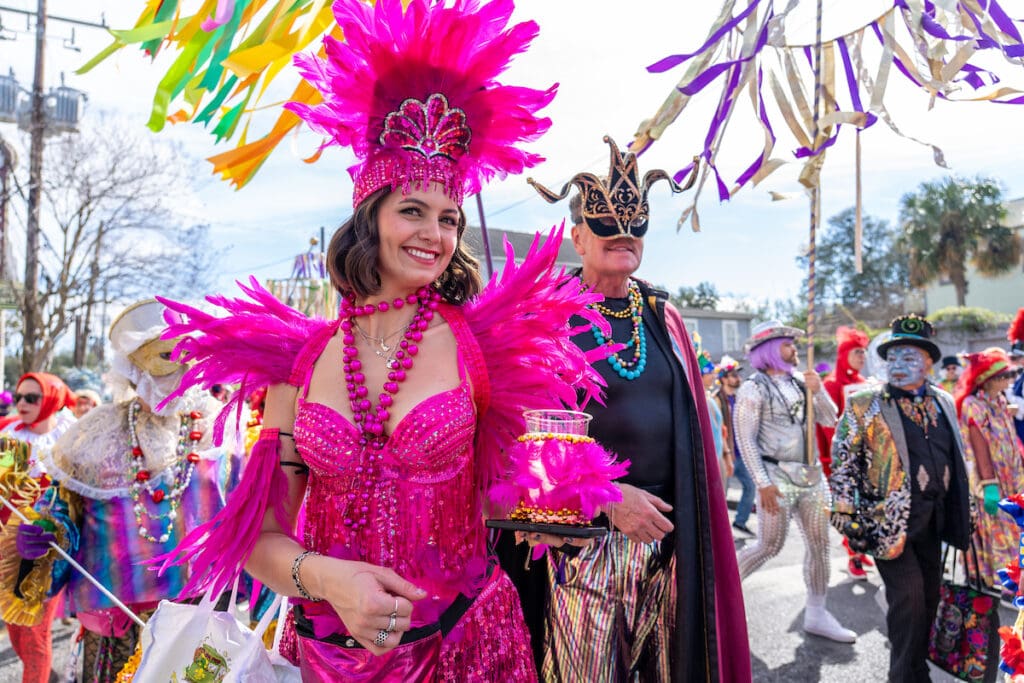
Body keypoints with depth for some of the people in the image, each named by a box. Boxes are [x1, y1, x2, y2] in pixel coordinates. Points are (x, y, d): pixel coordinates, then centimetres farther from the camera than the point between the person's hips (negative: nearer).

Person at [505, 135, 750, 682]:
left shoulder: (662, 317, 9)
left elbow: (690, 430, 11)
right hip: (586, 534, -4)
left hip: (669, 527, 4)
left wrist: (699, 526, 6)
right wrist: (607, 497, -15)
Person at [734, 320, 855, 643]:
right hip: (778, 479, -7)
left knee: (819, 545, 9)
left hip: (813, 476, 7)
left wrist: (818, 391, -9)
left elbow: (830, 420, 9)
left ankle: (816, 614, 21)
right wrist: (763, 483, -17)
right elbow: (745, 439, -13)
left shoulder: (799, 384, 9)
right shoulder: (754, 388, -10)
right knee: (769, 546, -1)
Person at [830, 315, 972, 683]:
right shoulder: (863, 404, -8)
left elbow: (955, 459, 17)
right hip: (889, 518, -6)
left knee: (929, 597, 15)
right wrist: (846, 515, -14)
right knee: (908, 598, -8)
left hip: (933, 518, 6)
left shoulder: (944, 402, 8)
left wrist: (958, 513, 16)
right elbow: (843, 462, -9)